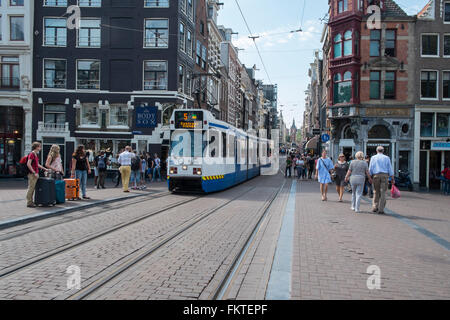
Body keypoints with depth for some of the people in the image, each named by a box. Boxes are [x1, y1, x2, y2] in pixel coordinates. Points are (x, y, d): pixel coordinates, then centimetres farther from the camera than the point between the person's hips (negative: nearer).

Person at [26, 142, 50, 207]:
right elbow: (28, 164, -20)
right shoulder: (31, 154, -12)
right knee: (31, 188, -5)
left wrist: (45, 169, 22)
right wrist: (34, 173, -20)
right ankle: (29, 203, -1)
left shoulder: (36, 155, 16)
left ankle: (31, 202, 17)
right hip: (32, 174, -9)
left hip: (35, 174, 9)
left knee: (32, 188, 12)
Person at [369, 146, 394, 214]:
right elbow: (390, 169, 3)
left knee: (376, 192, 13)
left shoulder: (373, 158, 6)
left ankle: (374, 208, 11)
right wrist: (393, 179, 6)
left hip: (376, 176, 1)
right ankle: (381, 209, -6)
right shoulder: (386, 158, 6)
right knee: (383, 193, -1)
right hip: (384, 175, -1)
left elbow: (370, 169, 1)